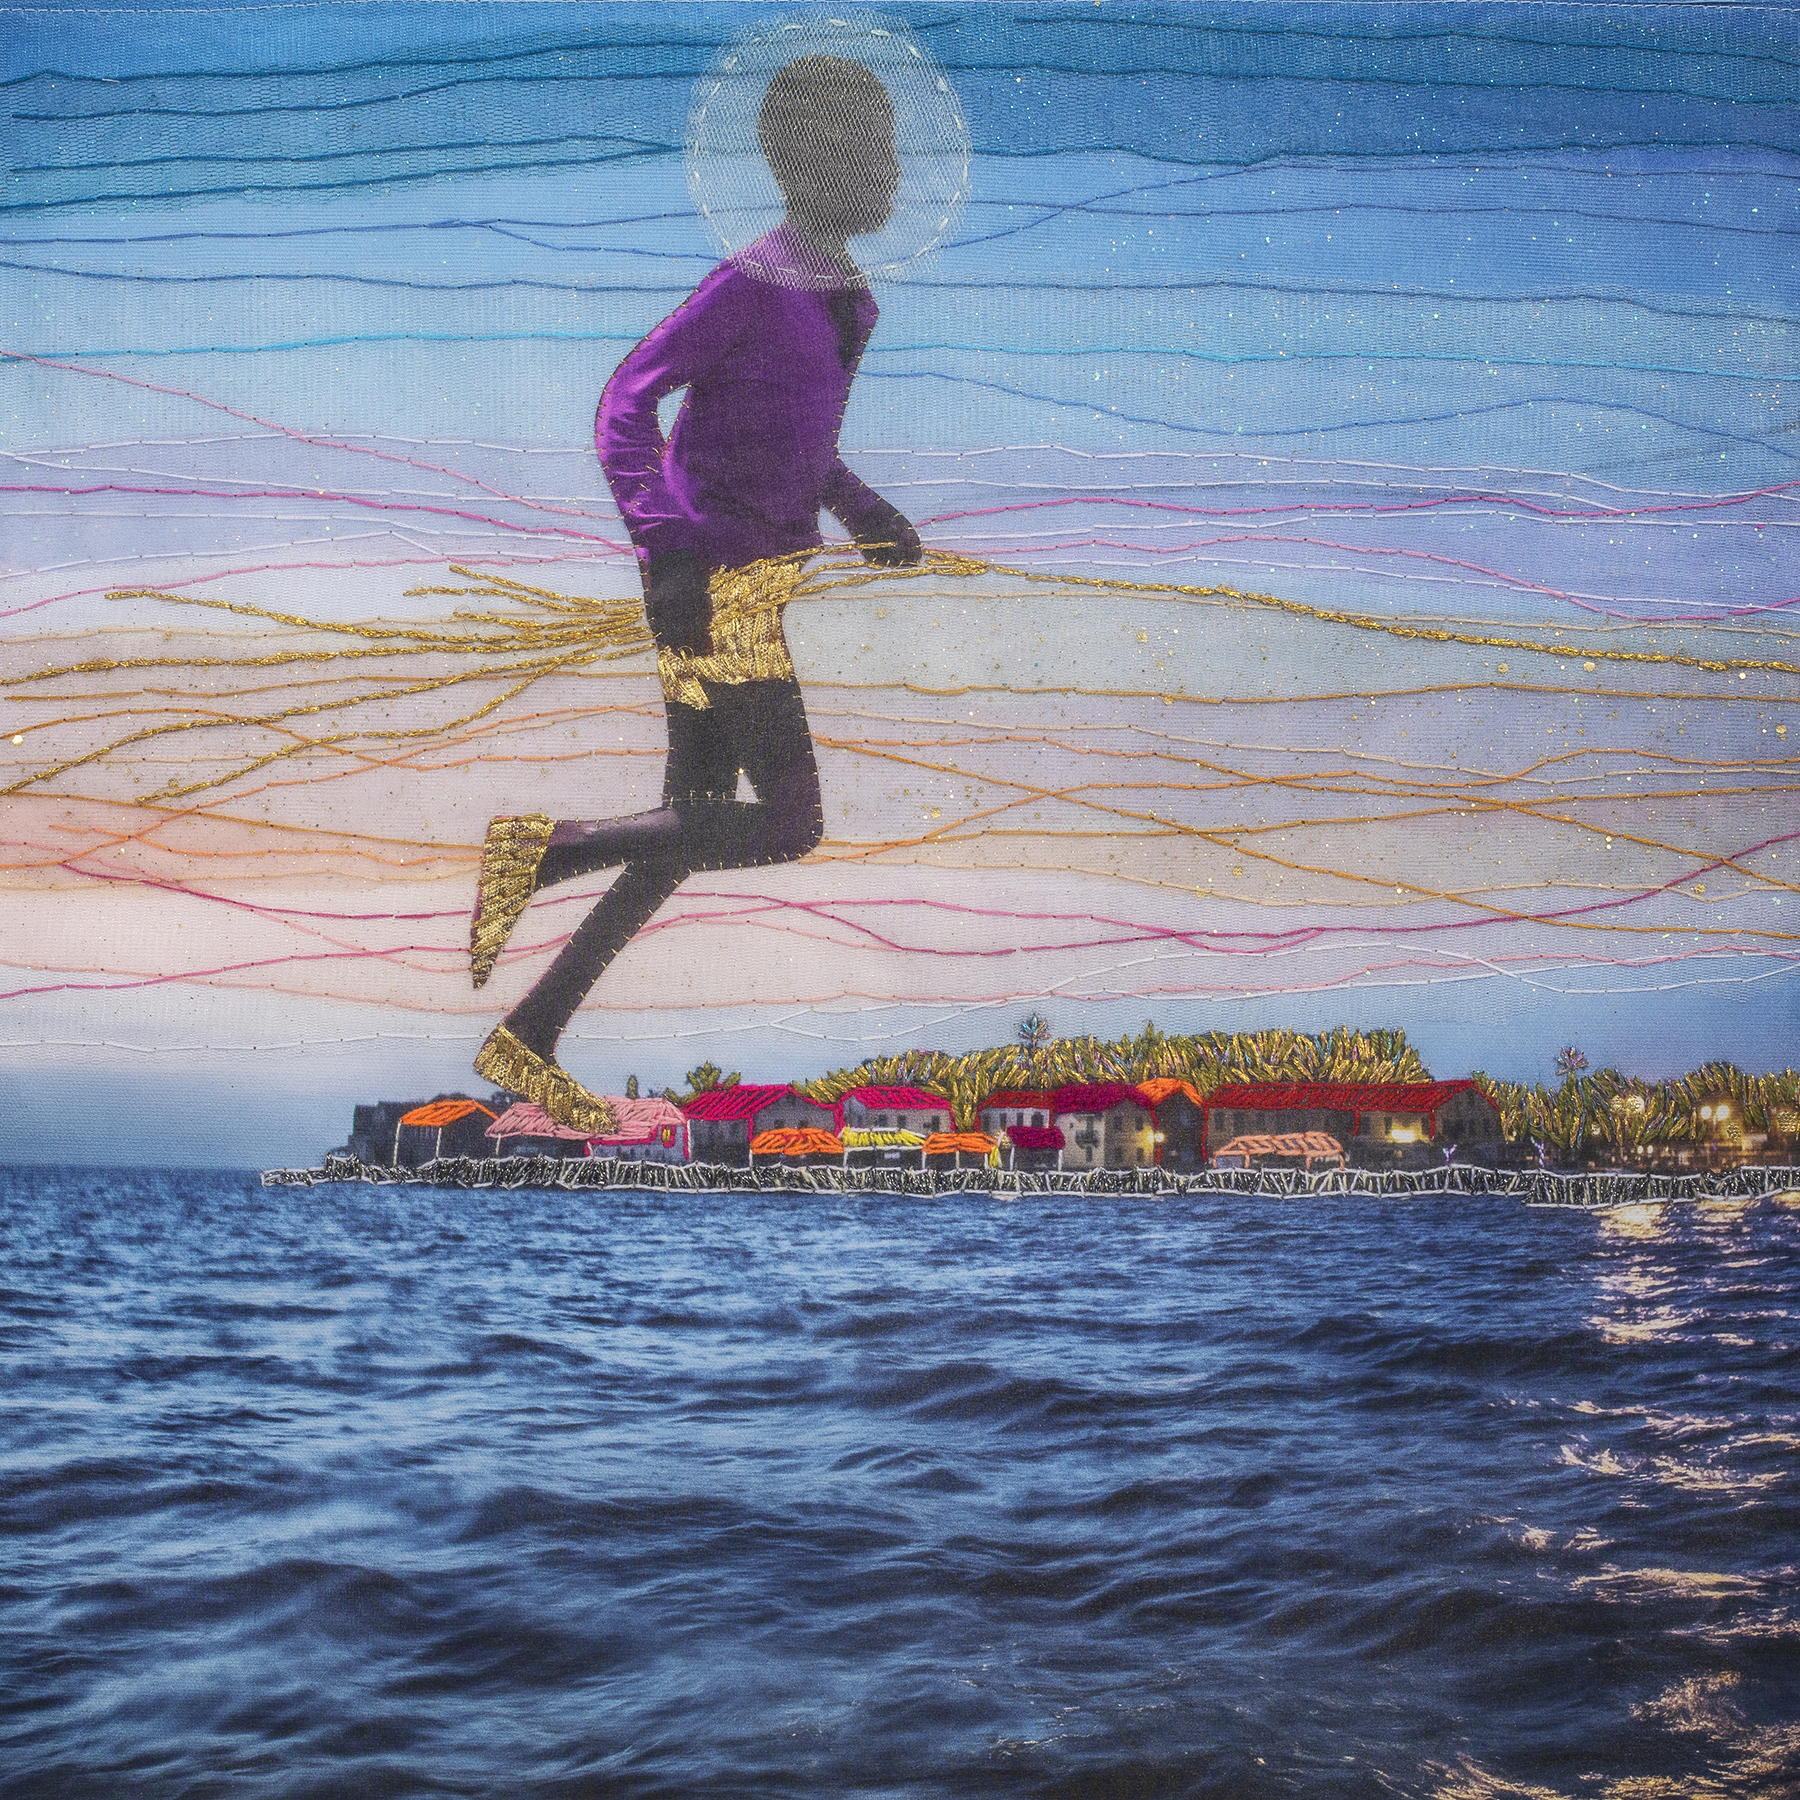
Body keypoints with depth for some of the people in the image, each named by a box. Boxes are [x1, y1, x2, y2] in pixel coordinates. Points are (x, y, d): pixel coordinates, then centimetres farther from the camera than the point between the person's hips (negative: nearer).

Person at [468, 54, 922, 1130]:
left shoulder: (849, 298, 15)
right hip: (717, 585, -9)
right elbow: (627, 404, -18)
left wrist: (856, 505, 20)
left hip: (759, 580, 9)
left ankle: (527, 1041, 17)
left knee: (694, 825, 10)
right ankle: (540, 848, -2)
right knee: (789, 827, -10)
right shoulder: (751, 283, -13)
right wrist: (667, 548, -27)